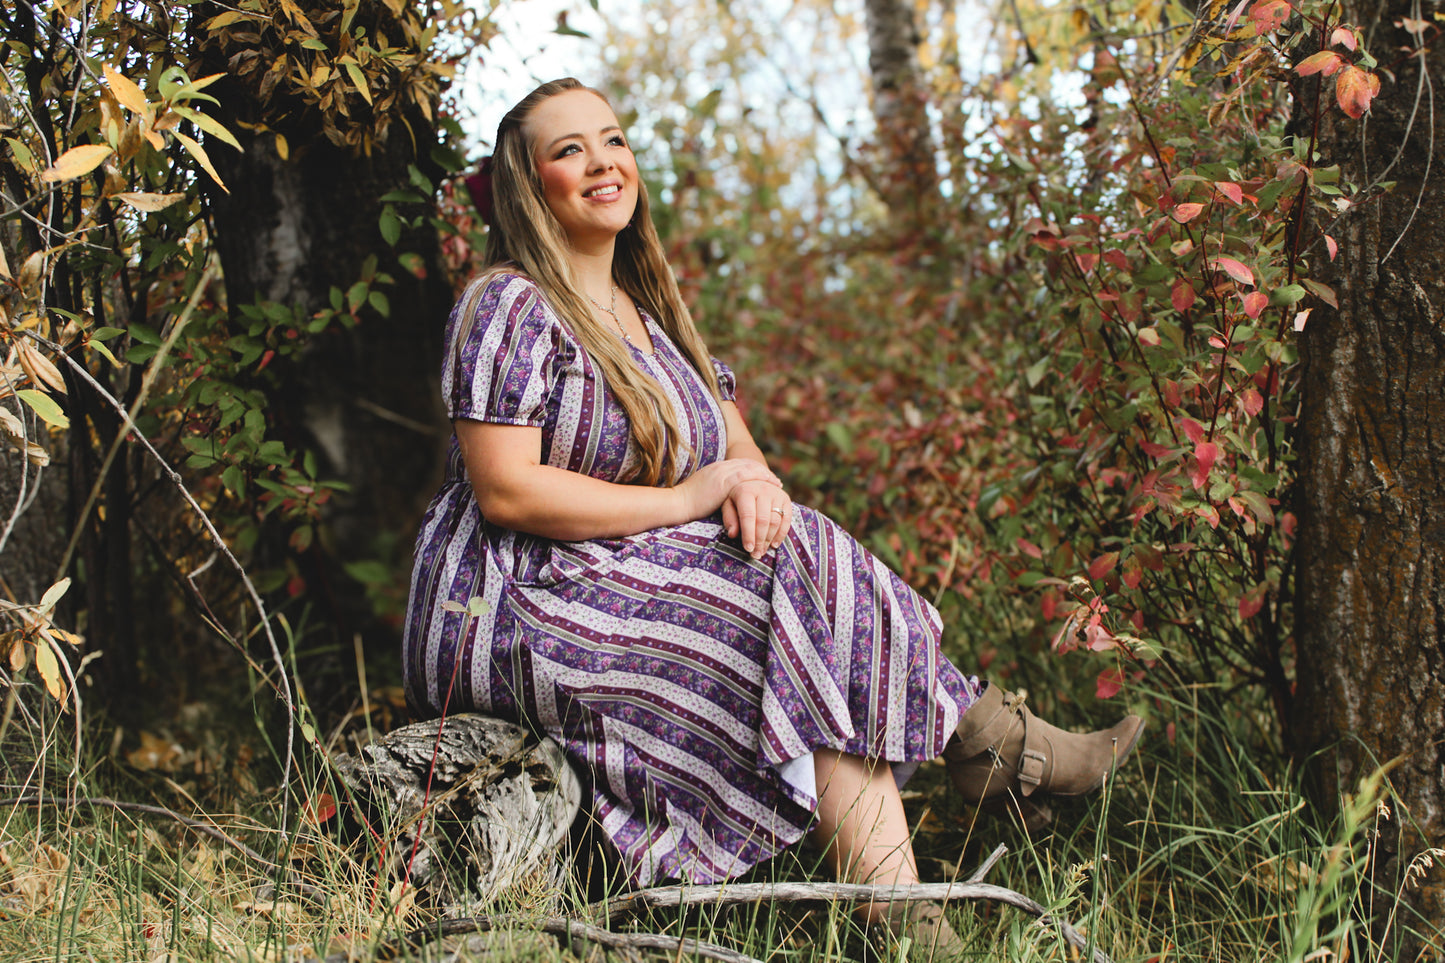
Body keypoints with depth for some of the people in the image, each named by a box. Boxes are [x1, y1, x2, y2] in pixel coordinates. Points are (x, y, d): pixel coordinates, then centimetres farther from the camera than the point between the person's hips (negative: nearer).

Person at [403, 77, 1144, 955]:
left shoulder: (650, 311, 17)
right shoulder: (510, 307, -9)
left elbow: (735, 441, 15)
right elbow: (506, 493, -19)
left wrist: (755, 483, -12)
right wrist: (683, 503, -17)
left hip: (623, 591, 7)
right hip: (512, 616, -7)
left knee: (823, 676, -19)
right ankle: (993, 742, -7)